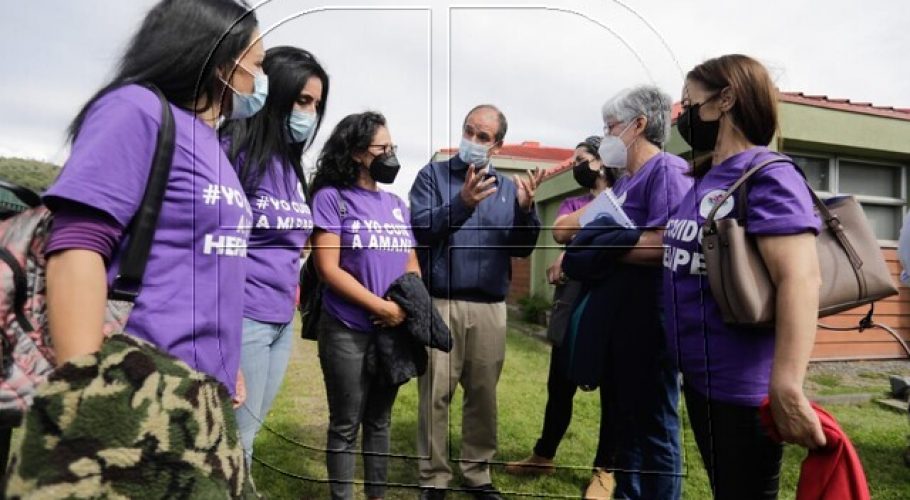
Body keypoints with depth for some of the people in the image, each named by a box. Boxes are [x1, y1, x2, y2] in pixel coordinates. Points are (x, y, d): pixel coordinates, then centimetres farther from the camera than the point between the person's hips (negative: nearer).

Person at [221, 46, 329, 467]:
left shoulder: (291, 164, 14)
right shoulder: (235, 148, -10)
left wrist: (289, 290, 12)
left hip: (282, 320, 8)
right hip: (244, 318, -8)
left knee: (245, 439, 18)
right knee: (234, 444, 3)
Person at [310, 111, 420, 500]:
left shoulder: (397, 204, 11)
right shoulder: (332, 197, -6)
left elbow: (412, 264, 11)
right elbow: (328, 268, -13)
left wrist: (404, 306, -9)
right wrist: (381, 307, -16)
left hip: (393, 331, 5)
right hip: (348, 333, -5)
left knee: (379, 421, 16)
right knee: (346, 426, 7)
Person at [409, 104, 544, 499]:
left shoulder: (507, 187, 12)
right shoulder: (433, 175, 5)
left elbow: (521, 248, 6)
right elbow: (419, 229, -10)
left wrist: (526, 209, -11)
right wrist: (462, 204, -23)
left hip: (490, 307, 3)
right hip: (440, 303, -2)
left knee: (484, 393, 10)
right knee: (435, 394, 1)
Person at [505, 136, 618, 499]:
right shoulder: (571, 204, 16)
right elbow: (560, 232, -5)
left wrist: (570, 253, -14)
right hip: (572, 303, 5)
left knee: (613, 390, 7)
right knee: (559, 387, 14)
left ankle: (605, 470, 21)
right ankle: (543, 456, 30)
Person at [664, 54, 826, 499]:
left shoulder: (767, 176, -16)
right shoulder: (703, 180, 9)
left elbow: (800, 279, -27)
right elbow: (675, 247, 20)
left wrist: (786, 389, -33)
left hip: (742, 384, -8)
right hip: (699, 375, 8)